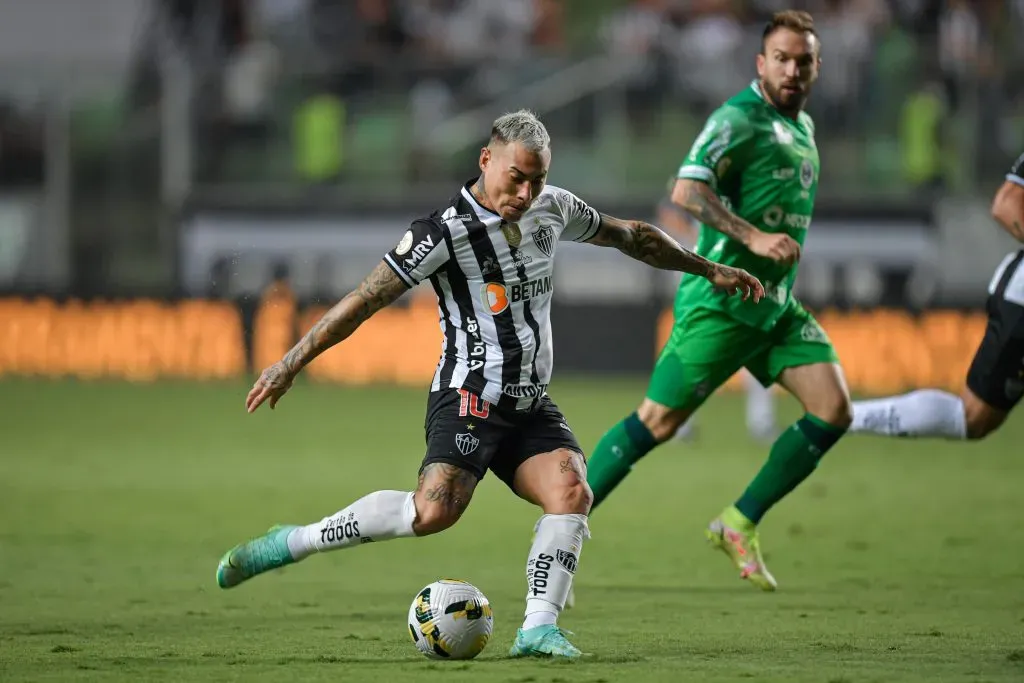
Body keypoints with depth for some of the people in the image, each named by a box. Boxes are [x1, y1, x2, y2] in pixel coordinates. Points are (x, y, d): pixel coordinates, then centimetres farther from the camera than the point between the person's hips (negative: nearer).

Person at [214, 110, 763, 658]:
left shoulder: (553, 209, 8)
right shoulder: (445, 231, -13)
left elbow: (629, 236, 26)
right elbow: (364, 300, -13)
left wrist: (708, 269, 33)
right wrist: (290, 365, -13)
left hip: (531, 406, 7)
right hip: (470, 400, -7)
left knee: (571, 490, -21)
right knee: (435, 509, -27)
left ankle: (538, 628, -18)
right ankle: (292, 542, -13)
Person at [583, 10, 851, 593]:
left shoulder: (803, 127, 16)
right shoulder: (740, 118, -12)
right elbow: (687, 190, -26)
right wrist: (753, 237, -33)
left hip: (777, 304, 8)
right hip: (721, 301, -8)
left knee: (833, 409, -8)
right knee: (658, 422, -7)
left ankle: (739, 525, 2)